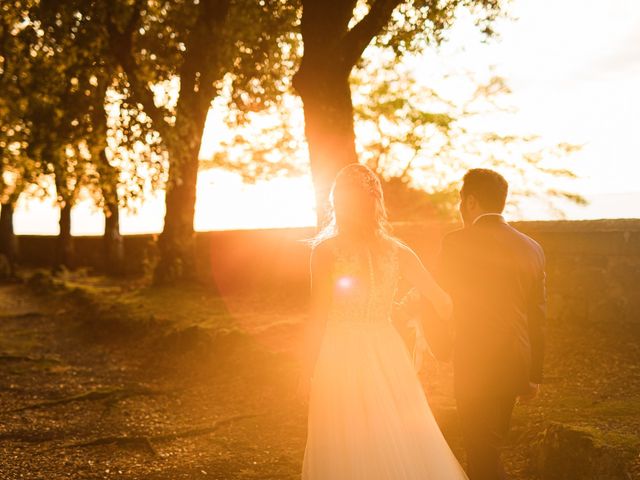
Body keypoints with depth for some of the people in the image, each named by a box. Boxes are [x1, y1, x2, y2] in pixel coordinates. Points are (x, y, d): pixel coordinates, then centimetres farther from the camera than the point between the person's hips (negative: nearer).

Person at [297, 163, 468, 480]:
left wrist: (308, 372, -3)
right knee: (402, 447, 13)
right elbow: (443, 304, -2)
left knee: (345, 453, 8)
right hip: (387, 355, 3)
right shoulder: (396, 251, 0)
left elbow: (318, 318, -11)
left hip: (340, 359, -3)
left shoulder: (325, 251, -9)